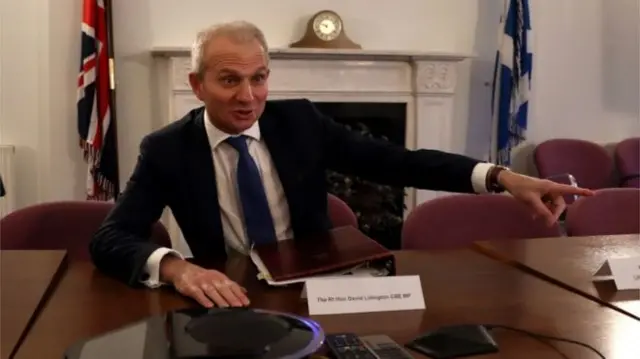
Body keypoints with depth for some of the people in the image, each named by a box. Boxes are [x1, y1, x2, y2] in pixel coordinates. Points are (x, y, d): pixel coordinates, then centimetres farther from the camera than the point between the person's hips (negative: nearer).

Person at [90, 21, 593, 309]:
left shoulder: (298, 120, -1)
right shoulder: (167, 150, -5)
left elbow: (392, 162, -5)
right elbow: (109, 240, -13)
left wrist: (500, 177, -18)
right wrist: (176, 267, -36)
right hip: (229, 303, -1)